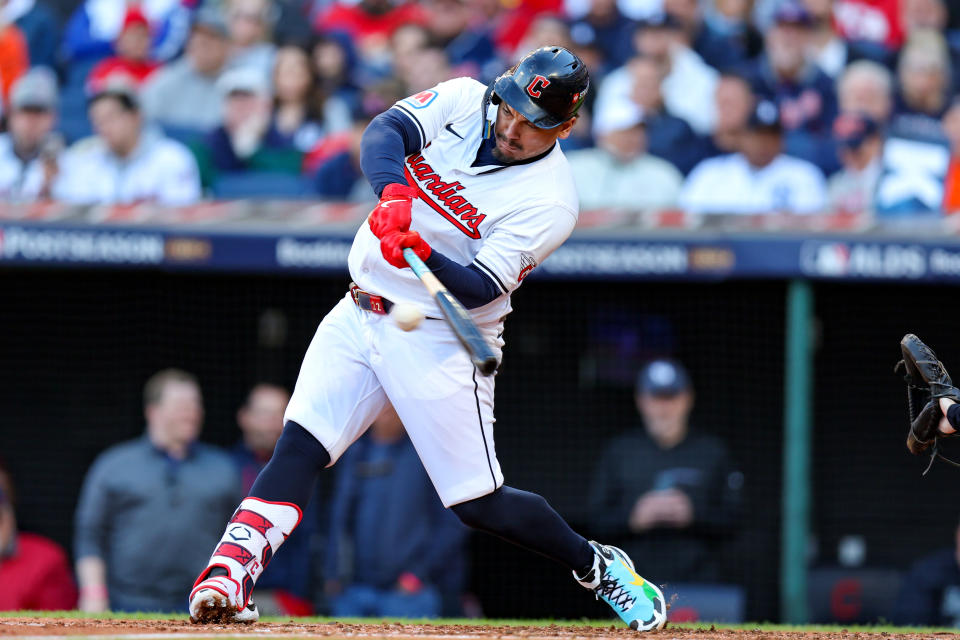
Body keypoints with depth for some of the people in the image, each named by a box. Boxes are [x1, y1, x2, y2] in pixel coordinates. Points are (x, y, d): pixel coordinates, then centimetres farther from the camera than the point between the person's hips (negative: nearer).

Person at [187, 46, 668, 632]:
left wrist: (424, 257, -41)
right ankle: (231, 574, -19)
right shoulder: (464, 101, -2)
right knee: (298, 448, -12)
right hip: (360, 315, 4)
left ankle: (596, 566, 21)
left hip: (440, 341, -4)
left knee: (482, 506, -1)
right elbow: (386, 131, -18)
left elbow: (479, 289, -22)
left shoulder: (551, 201, -15)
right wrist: (394, 194, -37)